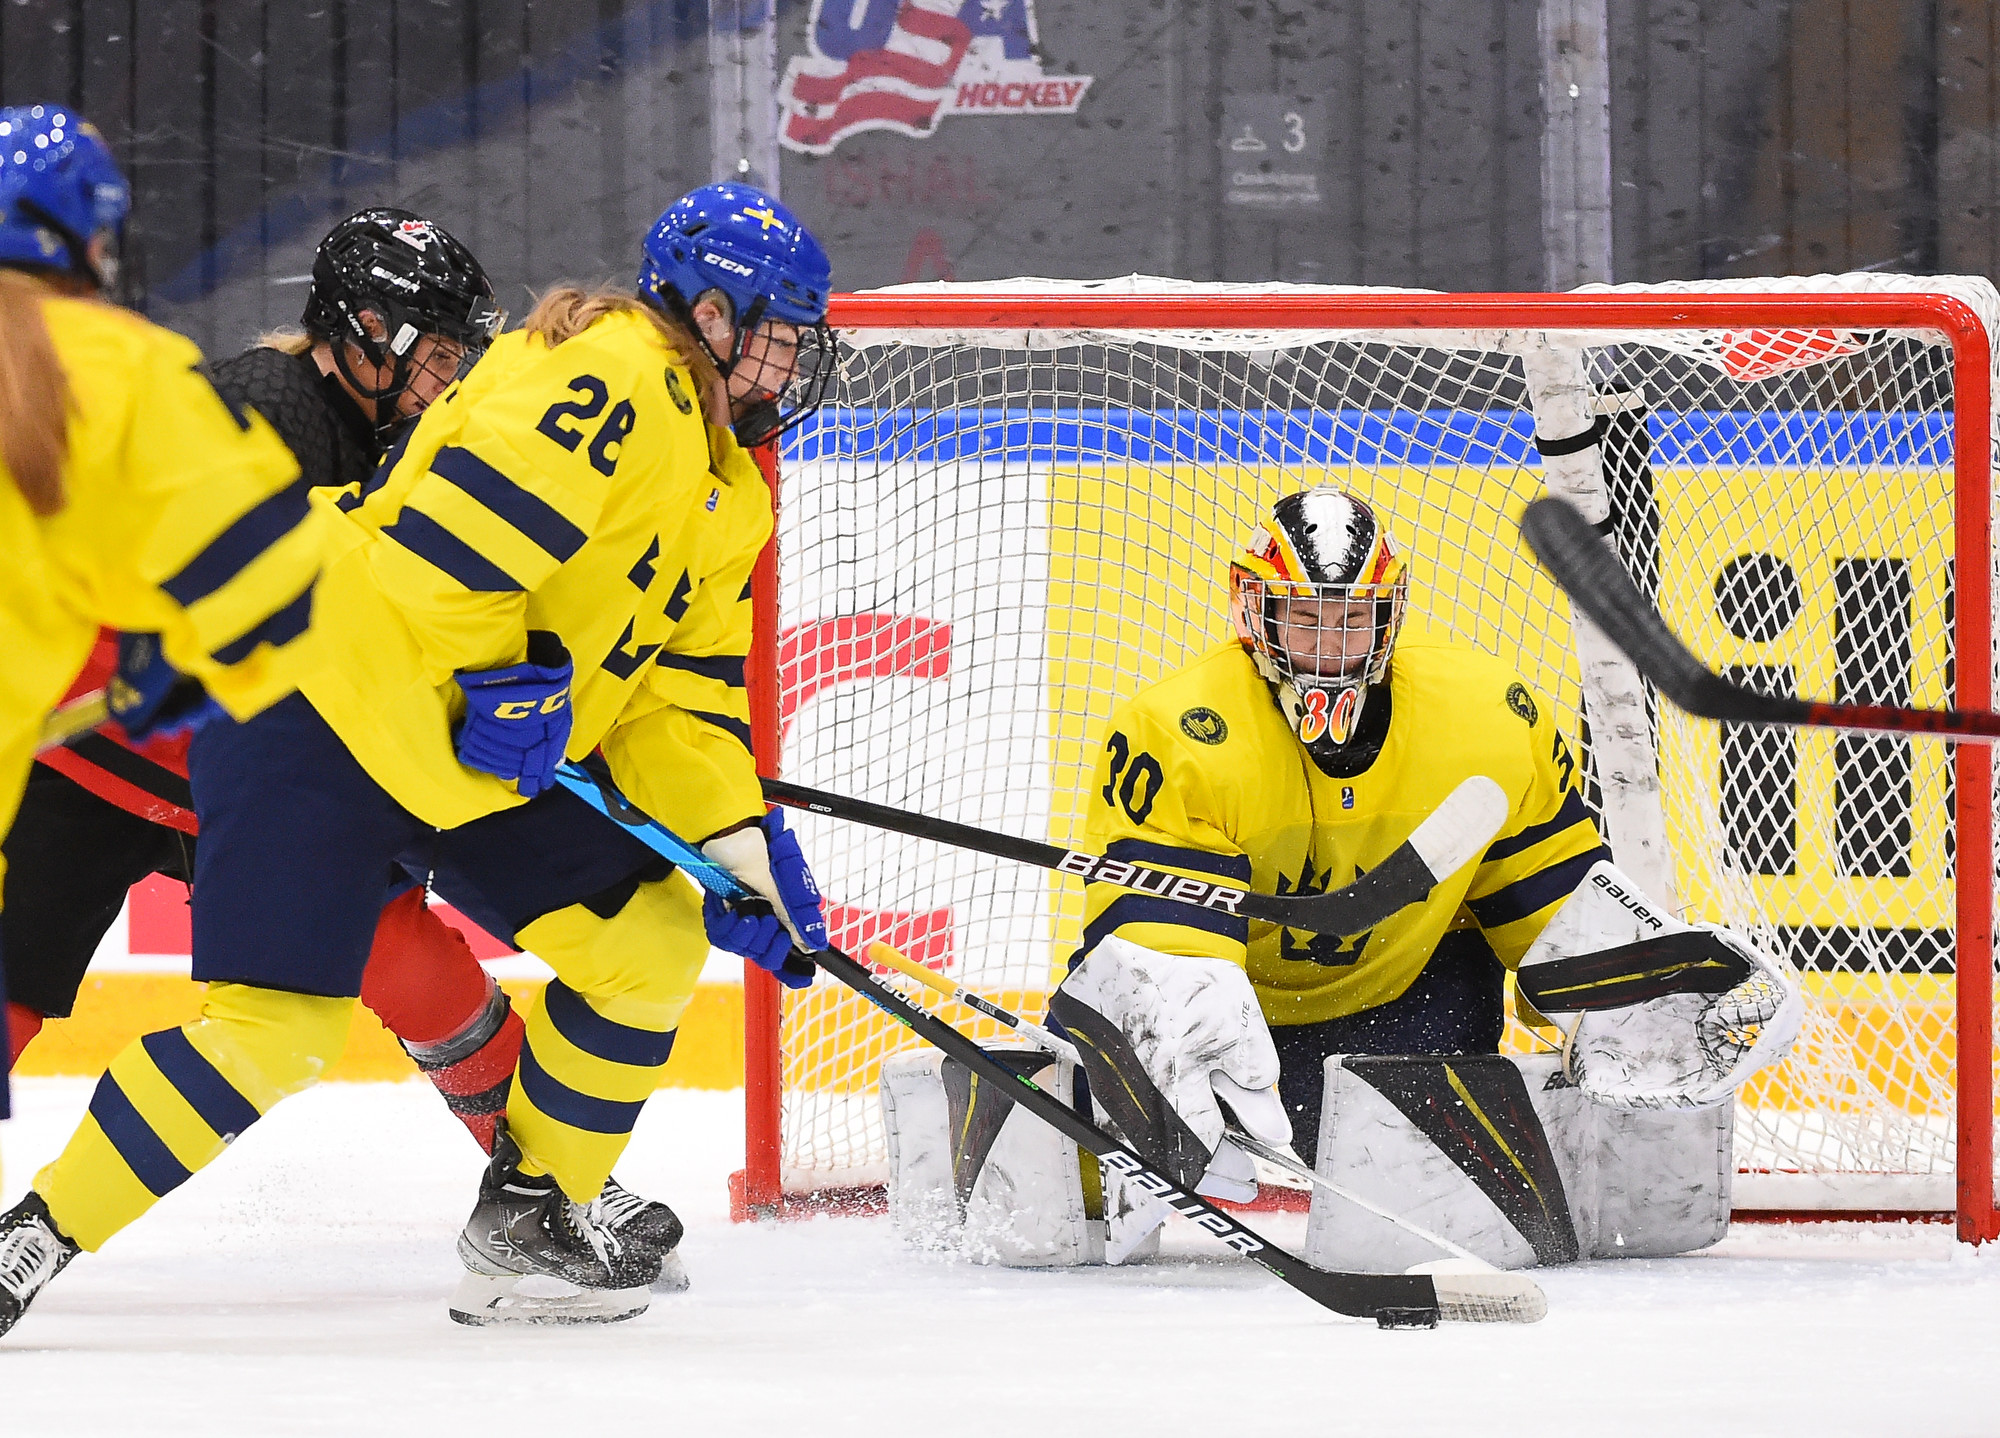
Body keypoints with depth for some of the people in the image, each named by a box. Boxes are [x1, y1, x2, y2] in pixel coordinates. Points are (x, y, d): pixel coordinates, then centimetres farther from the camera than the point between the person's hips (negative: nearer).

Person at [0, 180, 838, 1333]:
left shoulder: (727, 498, 15)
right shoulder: (614, 378, -16)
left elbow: (677, 695, 15)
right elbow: (455, 519, -27)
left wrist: (736, 839, 2)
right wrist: (492, 685, -21)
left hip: (492, 760, 10)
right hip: (324, 716, -10)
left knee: (650, 942, 3)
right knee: (272, 1023, -17)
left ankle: (532, 1220, 17)